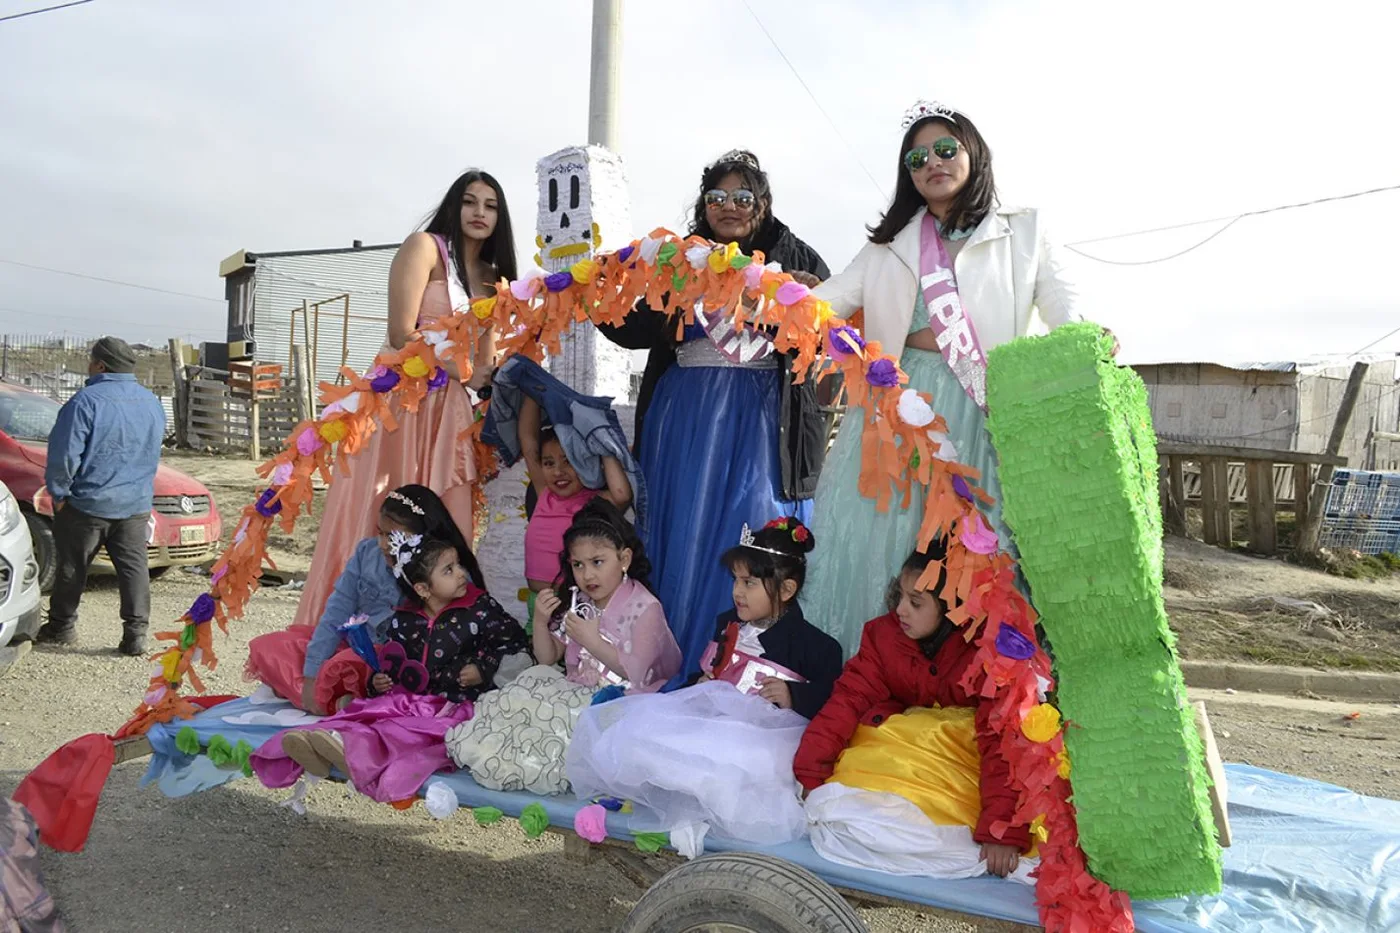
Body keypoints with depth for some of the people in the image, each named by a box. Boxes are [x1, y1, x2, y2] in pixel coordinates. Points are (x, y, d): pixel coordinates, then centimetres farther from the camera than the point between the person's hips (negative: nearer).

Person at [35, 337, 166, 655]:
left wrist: (58, 492, -6)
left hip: (87, 503, -5)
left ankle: (62, 626, 24)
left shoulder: (87, 401, -16)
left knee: (72, 567, 11)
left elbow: (64, 454, -17)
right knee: (133, 566, 5)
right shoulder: (152, 403, 6)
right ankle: (136, 632, 2)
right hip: (137, 504, 5)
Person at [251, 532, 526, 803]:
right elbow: (389, 659, 23)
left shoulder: (480, 608, -2)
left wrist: (483, 668, -10)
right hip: (410, 698, 6)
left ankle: (351, 744, -55)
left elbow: (514, 640, 0)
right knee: (367, 712, -20)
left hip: (456, 703, -5)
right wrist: (377, 681, 2)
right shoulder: (404, 621, 9)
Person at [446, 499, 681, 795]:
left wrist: (592, 641, -19)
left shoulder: (644, 607, -10)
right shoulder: (577, 604, 9)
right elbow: (548, 659, 12)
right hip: (573, 693, 7)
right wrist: (540, 622, -6)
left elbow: (636, 672, -16)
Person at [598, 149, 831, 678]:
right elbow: (636, 331, 6)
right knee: (685, 531, 5)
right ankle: (676, 669, 17)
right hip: (687, 414, 2)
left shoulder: (794, 258, 7)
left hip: (762, 416, -2)